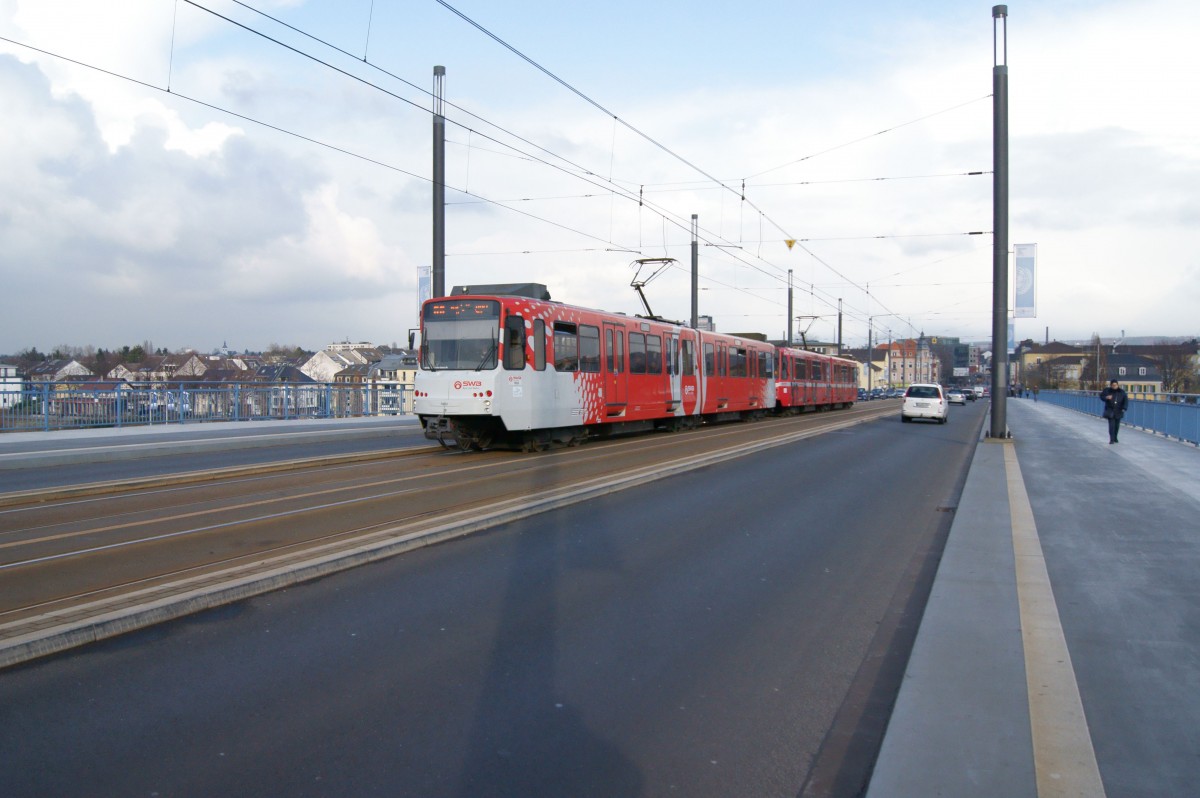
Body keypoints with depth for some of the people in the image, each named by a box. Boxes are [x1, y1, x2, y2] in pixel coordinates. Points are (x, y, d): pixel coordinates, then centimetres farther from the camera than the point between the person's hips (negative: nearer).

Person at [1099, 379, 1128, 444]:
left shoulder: (1122, 392, 0)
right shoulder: (1107, 391, -5)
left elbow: (1126, 400, 3)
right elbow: (1101, 396, 3)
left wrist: (1124, 408, -8)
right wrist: (1106, 398, -19)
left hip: (1118, 412, 2)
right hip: (1110, 411, -2)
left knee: (1117, 425, 10)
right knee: (1111, 425, -11)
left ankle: (1115, 438, 29)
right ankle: (1112, 439, -8)